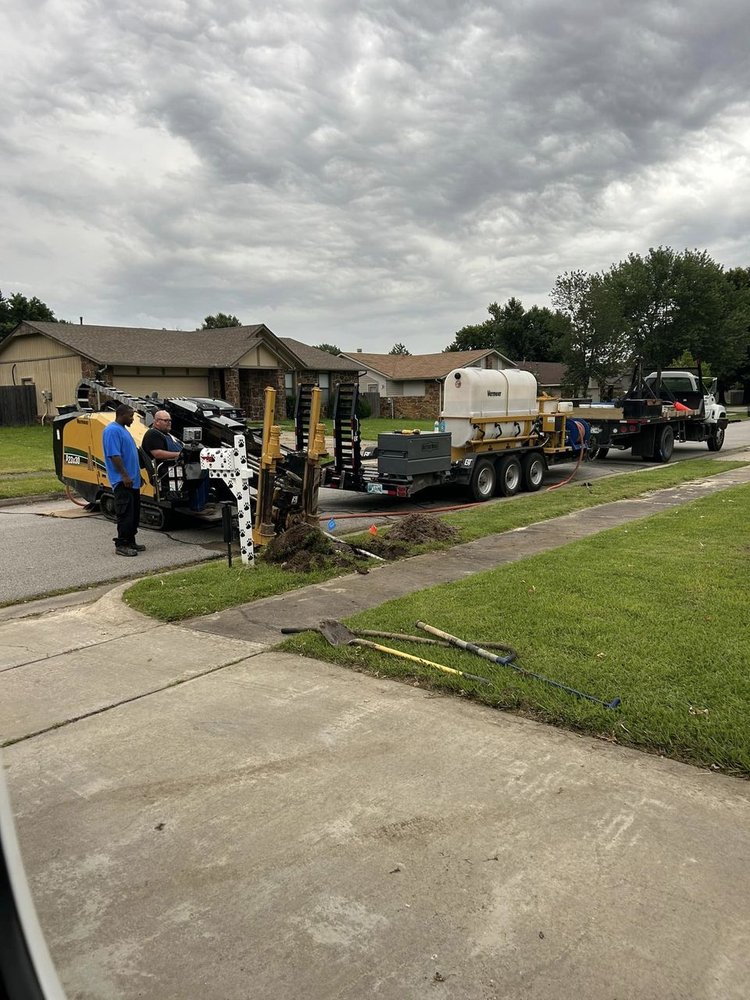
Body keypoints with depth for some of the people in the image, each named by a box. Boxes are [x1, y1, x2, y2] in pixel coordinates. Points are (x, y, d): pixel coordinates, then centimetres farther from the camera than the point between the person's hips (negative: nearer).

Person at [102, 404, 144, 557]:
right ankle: (121, 545, -3)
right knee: (125, 514, -8)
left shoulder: (123, 429, 18)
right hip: (122, 481, -10)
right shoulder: (112, 430, -14)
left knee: (134, 514, 13)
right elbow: (114, 455, -22)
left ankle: (131, 541, 20)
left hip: (133, 480, 10)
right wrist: (124, 475, -25)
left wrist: (136, 474, 22)